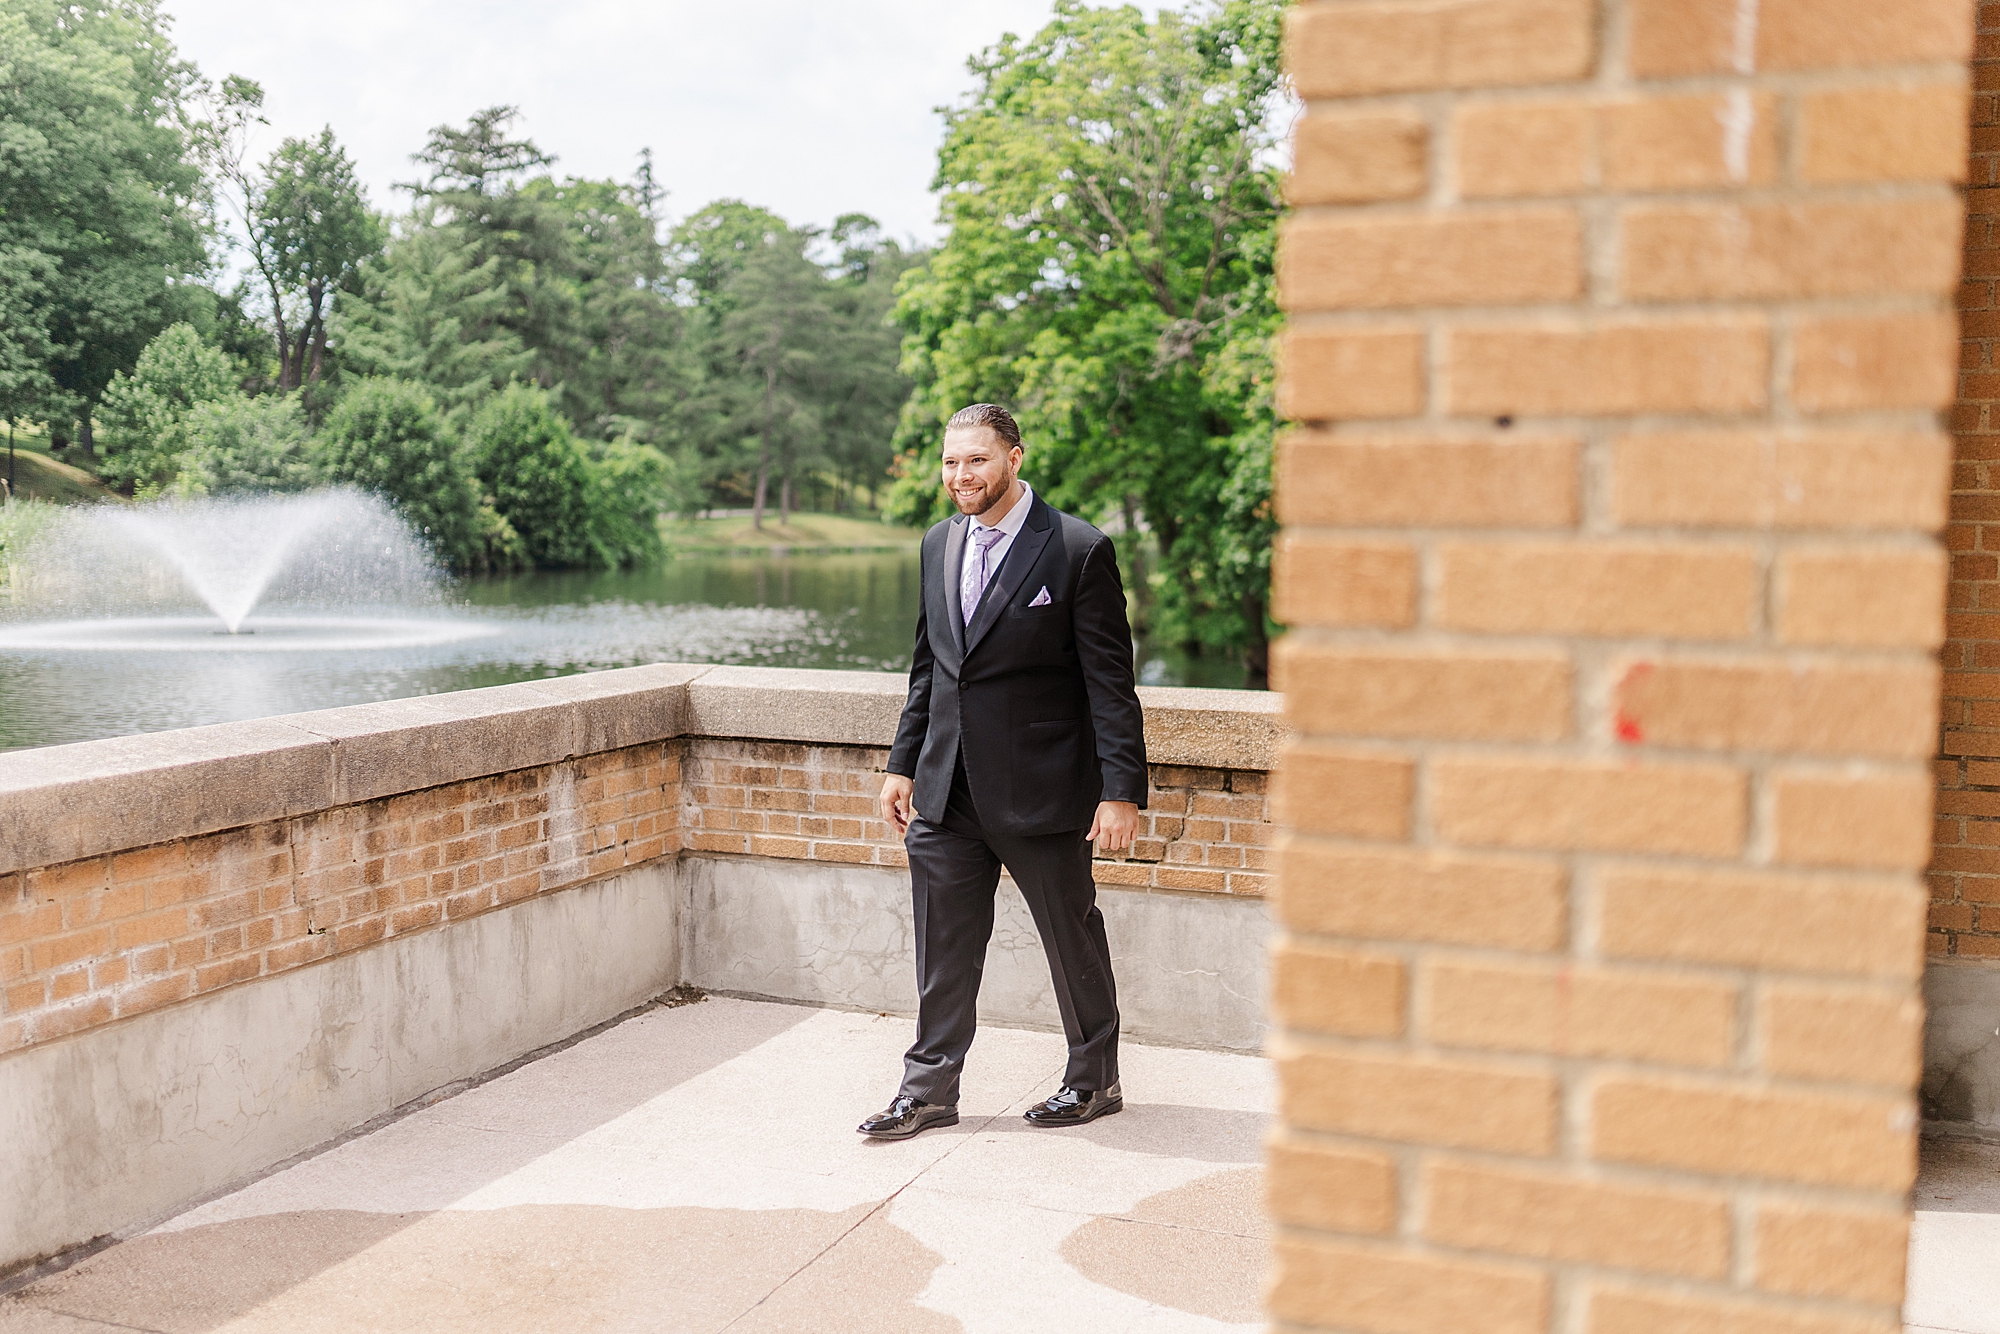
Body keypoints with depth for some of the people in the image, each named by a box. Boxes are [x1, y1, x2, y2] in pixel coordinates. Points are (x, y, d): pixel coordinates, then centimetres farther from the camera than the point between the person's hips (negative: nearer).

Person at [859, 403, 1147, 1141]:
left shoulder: (1079, 551, -11)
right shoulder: (939, 545, 9)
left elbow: (1110, 682, -11)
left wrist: (1123, 789, -15)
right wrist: (903, 763, 14)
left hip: (1040, 788, -5)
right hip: (947, 788, 5)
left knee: (1073, 938, 10)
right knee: (943, 947, 10)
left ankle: (1095, 1080, 28)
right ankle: (929, 1090, 22)